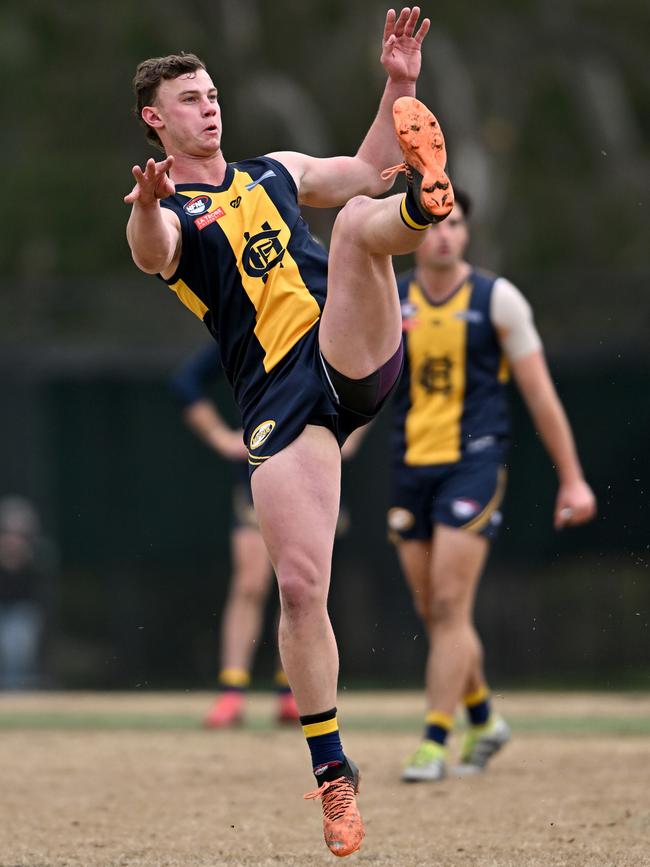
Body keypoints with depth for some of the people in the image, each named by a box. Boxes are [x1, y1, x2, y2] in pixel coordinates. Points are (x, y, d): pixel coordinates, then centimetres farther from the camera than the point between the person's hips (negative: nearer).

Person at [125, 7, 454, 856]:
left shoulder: (273, 173, 23)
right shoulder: (164, 212, 5)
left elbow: (364, 168, 29)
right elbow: (152, 254, -19)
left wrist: (398, 86, 14)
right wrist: (149, 206, -43)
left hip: (355, 357, 3)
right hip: (279, 399, -2)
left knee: (359, 218, -24)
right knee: (300, 586, -10)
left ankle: (424, 200, -62)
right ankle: (332, 769, 3)